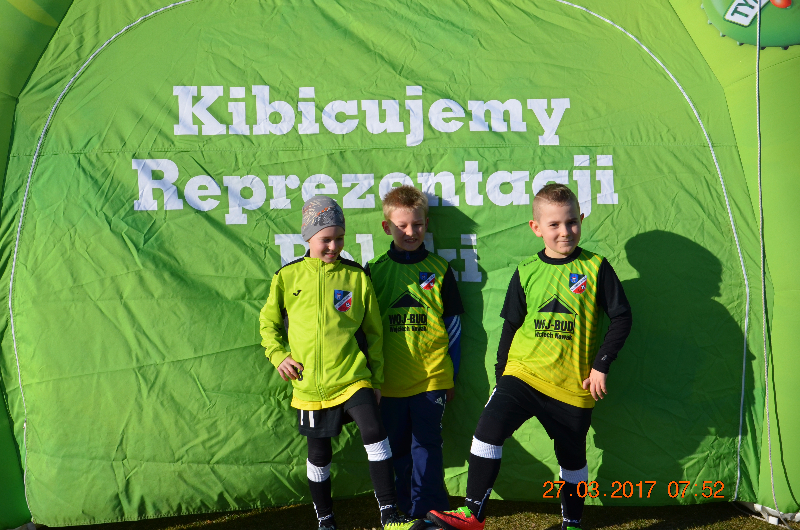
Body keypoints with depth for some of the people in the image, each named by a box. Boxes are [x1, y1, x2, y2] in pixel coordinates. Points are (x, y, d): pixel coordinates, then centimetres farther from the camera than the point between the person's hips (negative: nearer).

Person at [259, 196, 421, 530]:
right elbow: (268, 323, 13)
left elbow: (373, 331, 8)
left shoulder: (356, 277, 0)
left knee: (375, 434, -18)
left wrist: (377, 379, 9)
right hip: (309, 385, 1)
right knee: (319, 454, 12)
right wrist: (278, 355, -3)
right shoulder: (287, 276, 1)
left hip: (352, 377, -1)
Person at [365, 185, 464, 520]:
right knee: (396, 447, 12)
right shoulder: (375, 271, 3)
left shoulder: (439, 270, 2)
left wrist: (452, 375, 5)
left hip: (432, 378, -1)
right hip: (390, 380, 2)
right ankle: (403, 509, 28)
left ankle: (428, 511, 16)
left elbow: (453, 325, 5)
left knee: (426, 445, 2)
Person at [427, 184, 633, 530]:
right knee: (489, 427, -19)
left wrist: (601, 364, -6)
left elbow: (622, 317, 1)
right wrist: (501, 372, 12)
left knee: (572, 456, 14)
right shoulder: (526, 272, 2)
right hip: (523, 373, 1)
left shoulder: (595, 268, -3)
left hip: (574, 384, 0)